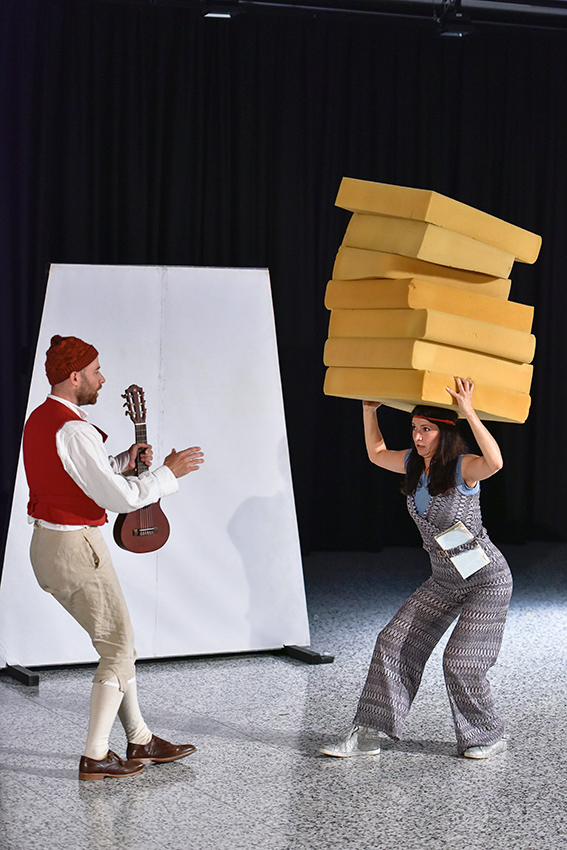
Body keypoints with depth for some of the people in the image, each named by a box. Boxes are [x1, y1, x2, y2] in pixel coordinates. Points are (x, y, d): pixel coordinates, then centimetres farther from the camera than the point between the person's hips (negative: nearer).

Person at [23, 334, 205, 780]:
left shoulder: (39, 419, 11)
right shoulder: (73, 430, -21)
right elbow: (121, 498, -22)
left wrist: (124, 461, 8)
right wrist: (170, 472, -10)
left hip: (47, 542, 10)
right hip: (77, 547, -10)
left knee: (119, 641, 17)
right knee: (118, 648, 1)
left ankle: (140, 740, 24)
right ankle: (96, 756, 6)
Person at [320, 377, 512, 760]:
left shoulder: (463, 468, -20)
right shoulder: (415, 464, 1)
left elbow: (494, 462, -44)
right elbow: (377, 454, 20)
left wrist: (469, 413, -44)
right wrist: (369, 410, 9)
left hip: (487, 579, -8)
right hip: (444, 580, 8)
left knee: (460, 661, -13)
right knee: (393, 642, 0)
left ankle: (489, 737, 11)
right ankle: (368, 735, 5)